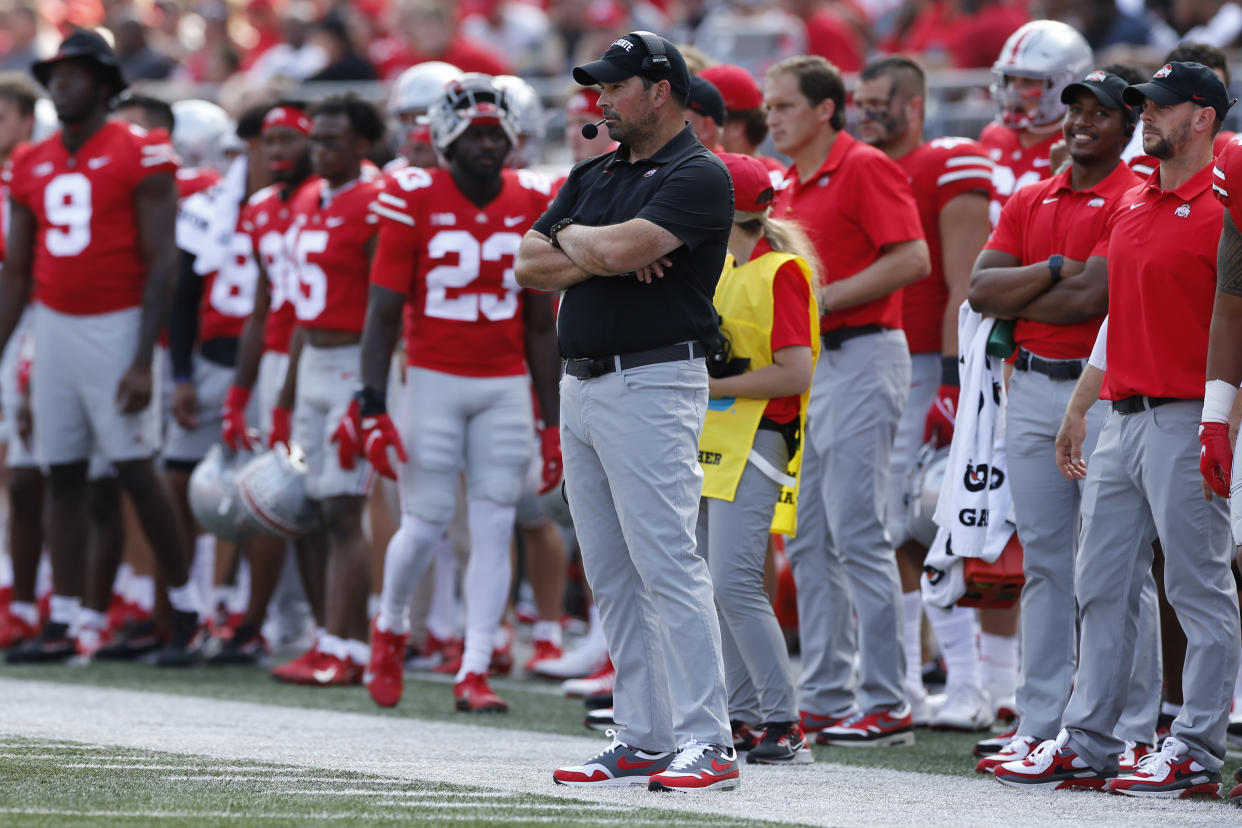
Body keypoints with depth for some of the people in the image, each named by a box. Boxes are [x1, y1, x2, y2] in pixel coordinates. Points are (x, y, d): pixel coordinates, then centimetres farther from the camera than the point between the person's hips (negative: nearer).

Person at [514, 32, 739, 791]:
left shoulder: (699, 176, -9)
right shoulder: (595, 176, 18)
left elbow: (619, 250, -22)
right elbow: (530, 266, 10)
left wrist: (575, 237, -1)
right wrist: (600, 257, -6)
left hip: (652, 383, -9)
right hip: (581, 387, 9)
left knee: (668, 565, -13)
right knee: (613, 577, 8)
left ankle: (708, 742, -14)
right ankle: (645, 739, 12)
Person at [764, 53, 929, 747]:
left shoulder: (865, 169, -8)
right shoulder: (789, 190, 18)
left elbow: (913, 259, -17)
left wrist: (824, 298, -17)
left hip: (861, 358, -9)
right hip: (806, 364, 9)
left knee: (857, 533, -10)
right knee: (809, 540, 8)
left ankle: (887, 704, -8)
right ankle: (824, 700, 13)